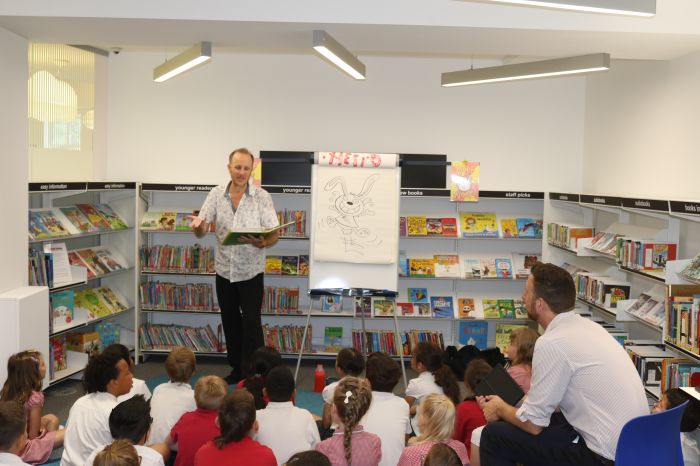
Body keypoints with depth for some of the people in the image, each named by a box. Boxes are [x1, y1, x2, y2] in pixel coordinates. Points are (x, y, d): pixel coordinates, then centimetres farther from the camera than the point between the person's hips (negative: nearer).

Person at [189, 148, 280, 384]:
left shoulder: (262, 197, -7)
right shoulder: (216, 194, 1)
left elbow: (274, 234, -11)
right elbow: (201, 231, -4)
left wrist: (262, 243, -34)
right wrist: (198, 225, -28)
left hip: (251, 271, -3)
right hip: (224, 270, 3)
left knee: (251, 323, -6)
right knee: (230, 322, 14)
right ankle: (237, 368, 29)